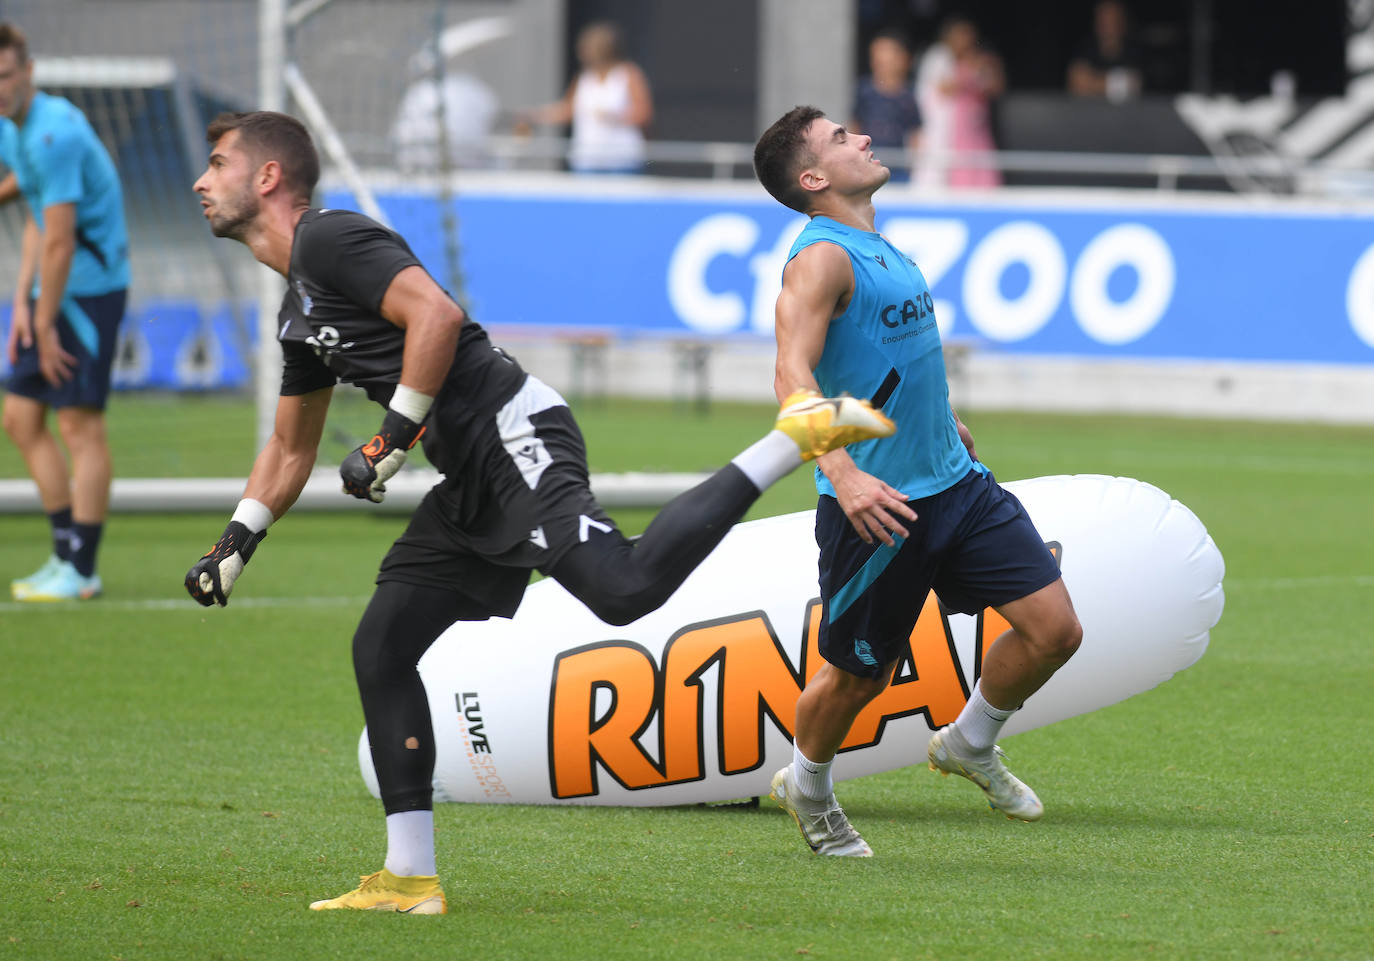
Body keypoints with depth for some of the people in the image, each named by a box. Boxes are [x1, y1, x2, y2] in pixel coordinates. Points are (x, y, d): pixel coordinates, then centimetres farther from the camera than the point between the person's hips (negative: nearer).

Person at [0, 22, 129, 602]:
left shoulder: (53, 135, -21)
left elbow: (59, 243, -21)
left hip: (90, 287, -10)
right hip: (55, 291, 10)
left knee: (81, 424, -9)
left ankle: (81, 571, -6)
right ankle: (67, 553, 15)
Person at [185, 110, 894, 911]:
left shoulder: (329, 240, -6)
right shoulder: (299, 305, 25)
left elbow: (437, 313, -19)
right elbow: (292, 447, 35)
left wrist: (393, 439, -15)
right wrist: (236, 544, 26)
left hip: (512, 438, -10)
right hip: (473, 483, 10)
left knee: (625, 589, -28)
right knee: (382, 647, 8)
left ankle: (800, 434, -19)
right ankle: (409, 880, 10)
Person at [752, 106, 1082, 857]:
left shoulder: (880, 250, 13)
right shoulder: (822, 258, -16)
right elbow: (794, 371, -29)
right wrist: (842, 473, -41)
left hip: (955, 483, 8)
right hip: (878, 504, -8)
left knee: (1053, 628, -2)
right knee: (859, 674, 6)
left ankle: (969, 745, 23)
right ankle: (806, 787, 35)